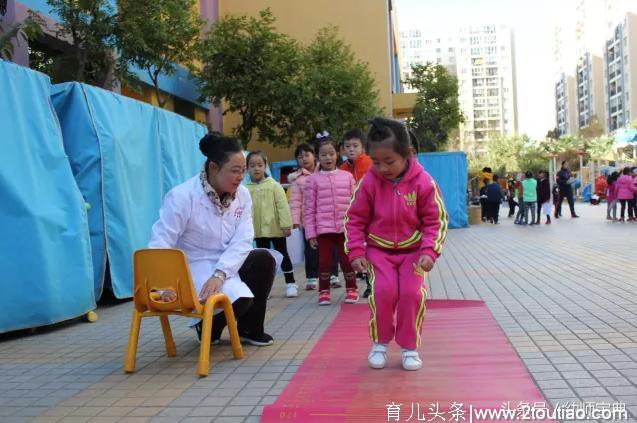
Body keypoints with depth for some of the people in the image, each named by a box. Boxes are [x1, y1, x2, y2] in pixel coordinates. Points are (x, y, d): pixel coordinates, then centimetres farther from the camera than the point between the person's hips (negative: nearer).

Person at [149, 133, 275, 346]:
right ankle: (208, 328, 7)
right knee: (240, 296, -28)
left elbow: (242, 241, -13)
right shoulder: (182, 196, -19)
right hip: (193, 267, -6)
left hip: (227, 264, 6)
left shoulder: (242, 195, -4)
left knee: (264, 259, -17)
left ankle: (250, 328, 2)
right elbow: (160, 244, -23)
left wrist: (219, 274, -28)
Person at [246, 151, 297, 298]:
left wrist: (286, 225, -13)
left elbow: (283, 206, -9)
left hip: (276, 228, -2)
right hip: (258, 230, 3)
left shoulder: (274, 185, -6)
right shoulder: (246, 189, 0)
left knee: (283, 255, 9)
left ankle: (291, 283, 21)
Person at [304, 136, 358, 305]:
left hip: (346, 227, 1)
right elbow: (310, 209, 1)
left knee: (347, 259, 6)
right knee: (324, 261, 4)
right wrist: (311, 233, -2)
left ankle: (351, 289, 23)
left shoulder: (347, 176, 5)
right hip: (324, 228, 0)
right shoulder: (313, 180, 2)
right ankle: (324, 291, 20)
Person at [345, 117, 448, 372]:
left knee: (412, 293, -16)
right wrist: (356, 252, -10)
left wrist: (429, 251, -19)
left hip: (413, 250, 0)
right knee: (384, 291, -18)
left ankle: (410, 346, 7)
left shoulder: (423, 182, -14)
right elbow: (355, 219, -2)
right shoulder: (369, 182, -11)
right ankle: (379, 343, 7)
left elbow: (436, 220, -7)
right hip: (379, 250, 0)